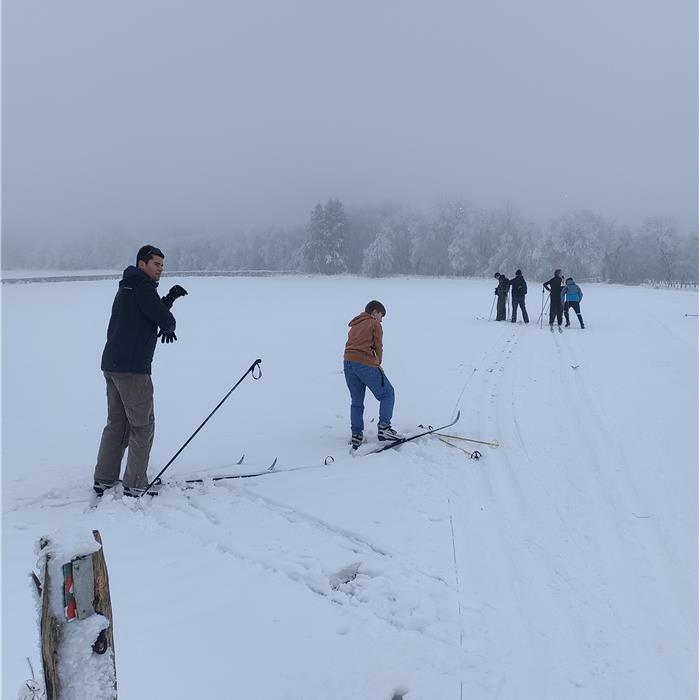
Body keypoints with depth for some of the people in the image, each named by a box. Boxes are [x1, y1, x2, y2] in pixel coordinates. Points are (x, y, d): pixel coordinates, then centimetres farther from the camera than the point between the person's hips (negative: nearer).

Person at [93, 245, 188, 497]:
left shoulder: (127, 287, 21)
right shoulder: (142, 286, -10)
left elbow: (151, 313, 19)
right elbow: (166, 320, -14)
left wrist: (170, 297, 10)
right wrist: (169, 328, 8)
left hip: (111, 365, 10)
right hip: (132, 368, -10)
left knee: (116, 423, 16)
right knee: (142, 425, -1)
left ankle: (103, 481, 21)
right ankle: (134, 486, 3)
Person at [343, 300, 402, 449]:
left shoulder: (354, 325, 27)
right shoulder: (374, 323, 6)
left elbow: (350, 344, 18)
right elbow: (378, 346, 0)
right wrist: (378, 363, 15)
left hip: (348, 362, 7)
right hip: (365, 363, -7)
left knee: (356, 401, 14)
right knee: (387, 393, 4)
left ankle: (356, 436, 11)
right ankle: (384, 428, -9)